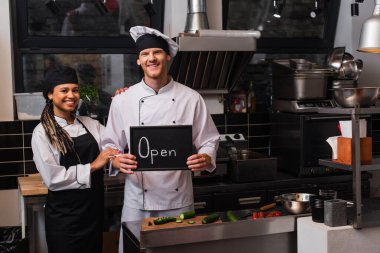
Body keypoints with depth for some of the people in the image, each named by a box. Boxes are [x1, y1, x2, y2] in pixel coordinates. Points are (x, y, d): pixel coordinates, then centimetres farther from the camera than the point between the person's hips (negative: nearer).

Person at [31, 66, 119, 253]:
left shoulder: (90, 124, 6)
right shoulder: (42, 132, -8)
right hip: (63, 214, -5)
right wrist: (92, 166, -19)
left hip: (94, 207, 5)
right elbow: (52, 177, -16)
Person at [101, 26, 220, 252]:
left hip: (179, 200, 0)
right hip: (138, 201, 0)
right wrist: (116, 160, -17)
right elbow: (110, 144, 4)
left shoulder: (191, 98, -1)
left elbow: (209, 140, 3)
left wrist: (206, 158, -18)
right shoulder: (123, 100, -1)